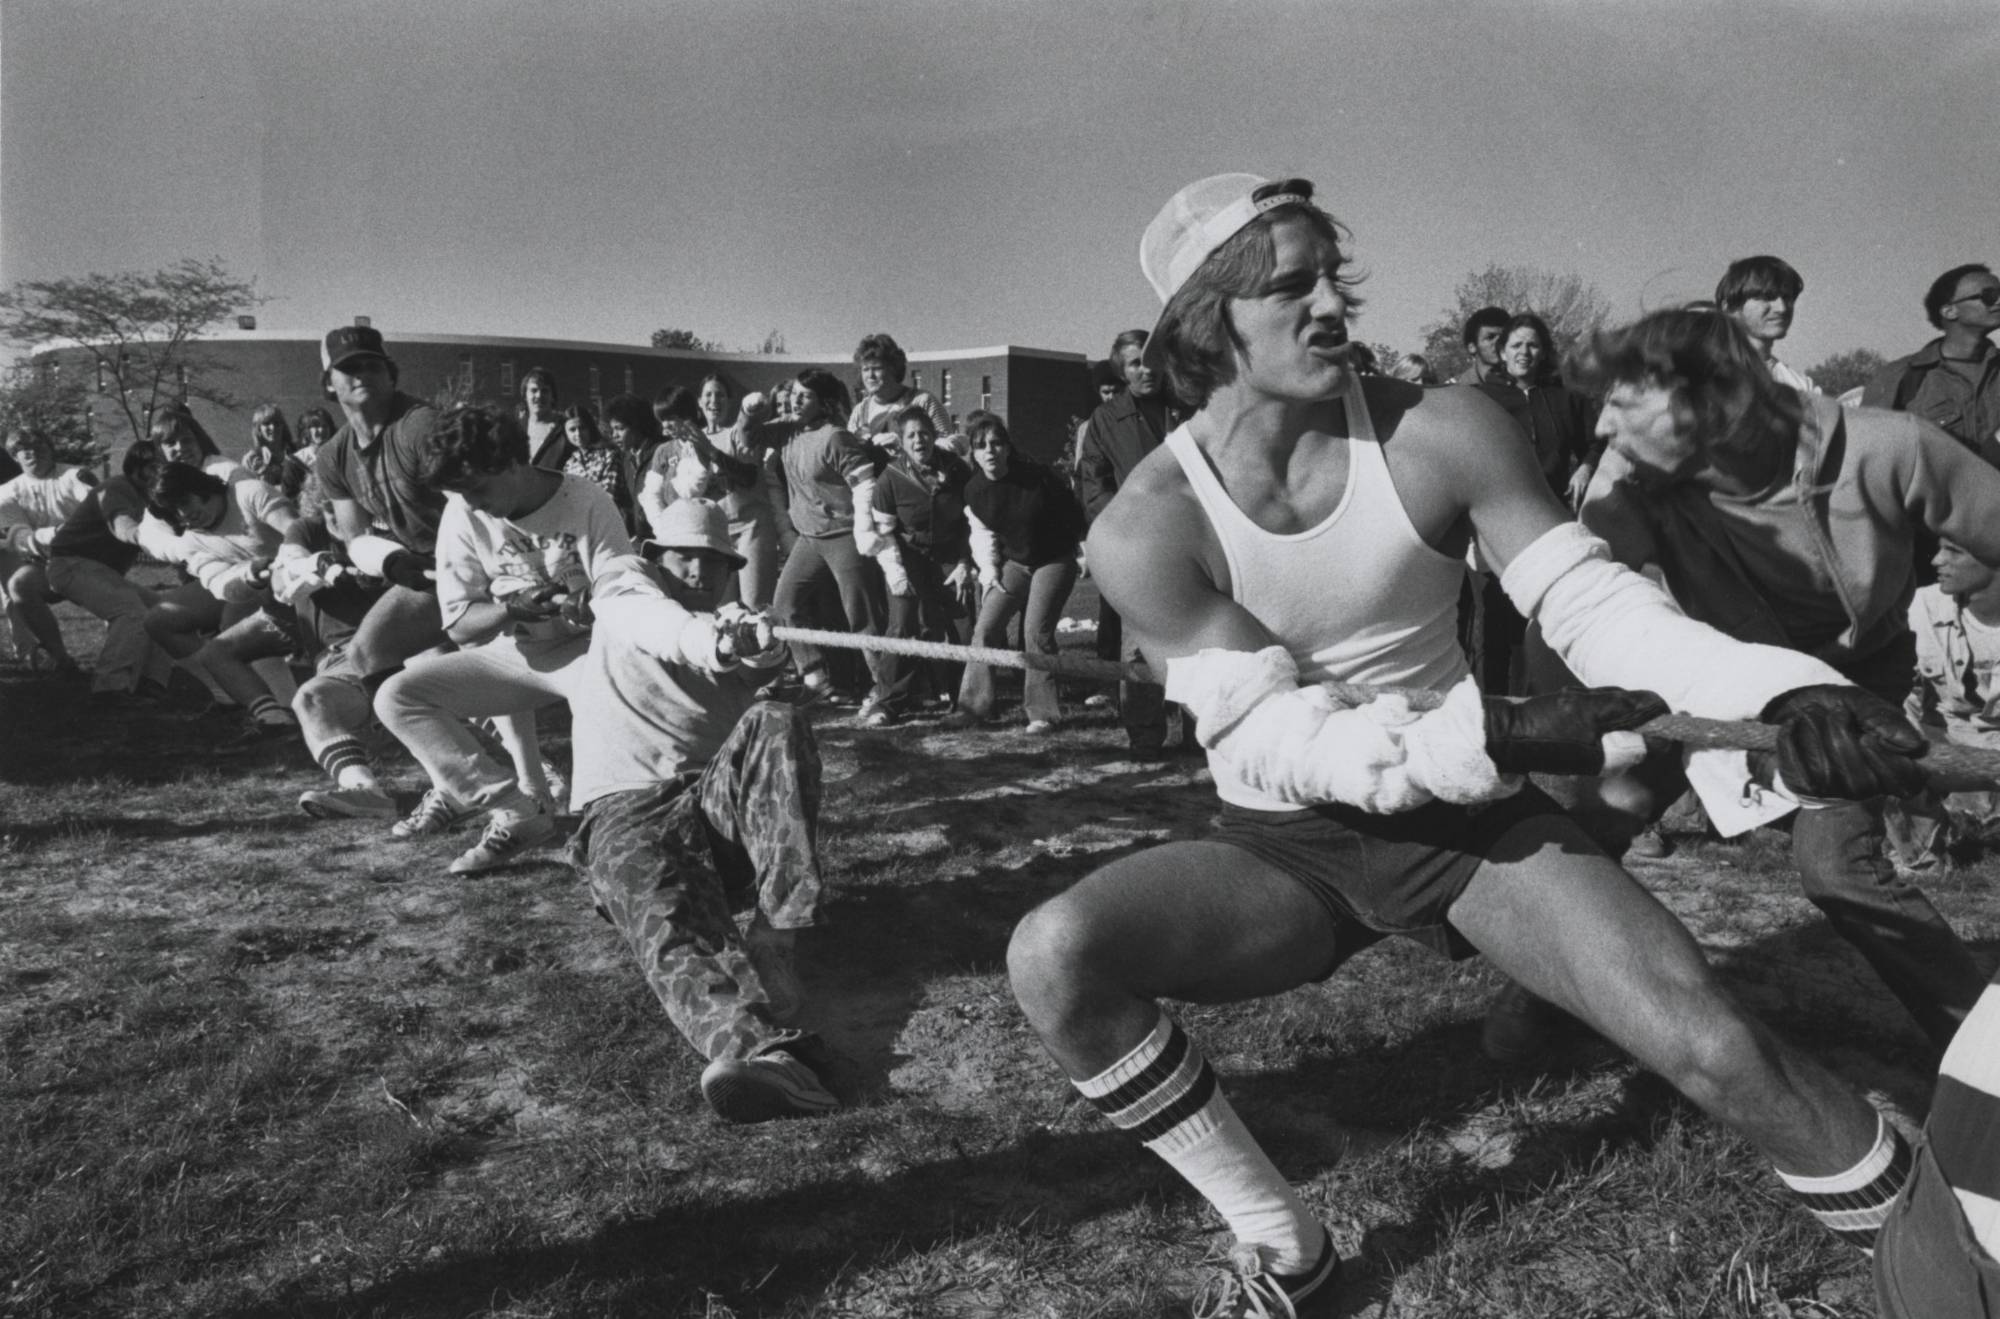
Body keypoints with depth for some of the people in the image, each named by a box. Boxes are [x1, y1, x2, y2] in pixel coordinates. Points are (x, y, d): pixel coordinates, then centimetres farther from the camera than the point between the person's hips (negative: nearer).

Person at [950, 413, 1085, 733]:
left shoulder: (1038, 476, -19)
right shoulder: (974, 490, -8)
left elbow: (1072, 511, -5)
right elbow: (982, 535, 5)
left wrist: (1087, 549, 4)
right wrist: (989, 571, -4)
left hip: (1055, 560, -4)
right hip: (1014, 562, 4)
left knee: (1037, 631, -13)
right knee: (985, 627, -5)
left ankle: (1041, 712, -2)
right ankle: (973, 705, 2)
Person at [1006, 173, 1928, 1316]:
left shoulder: (1441, 432, -11)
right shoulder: (1148, 527, -16)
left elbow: (1587, 596, -10)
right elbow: (1267, 736, -20)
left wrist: (1785, 688, -29)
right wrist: (1497, 734, -34)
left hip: (1472, 815, 1)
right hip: (1285, 849, 0)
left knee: (1717, 1048, -20)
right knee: (1054, 955, -24)